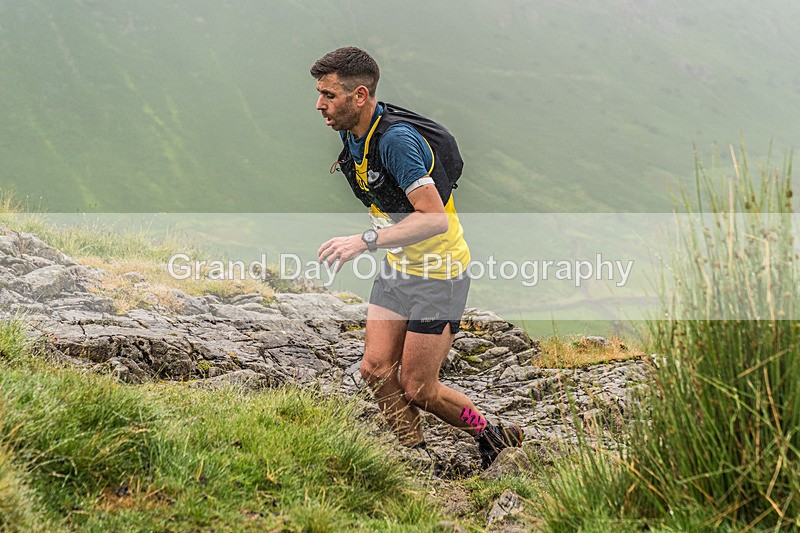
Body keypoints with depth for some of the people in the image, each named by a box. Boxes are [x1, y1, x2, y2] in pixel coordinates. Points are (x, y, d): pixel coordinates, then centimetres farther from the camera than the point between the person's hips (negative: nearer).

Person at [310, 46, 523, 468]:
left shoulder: (397, 139, -27)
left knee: (417, 389, -3)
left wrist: (366, 240, -42)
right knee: (376, 368, -1)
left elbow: (435, 218, -35)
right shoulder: (351, 133, 1)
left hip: (440, 273, -8)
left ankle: (493, 439, 19)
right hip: (397, 267, 8)